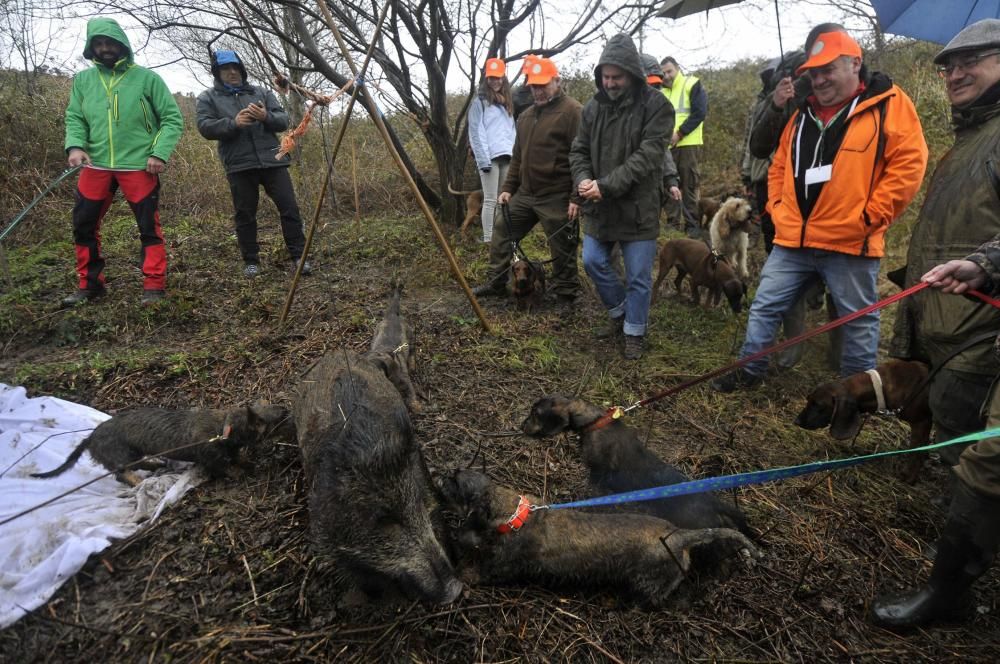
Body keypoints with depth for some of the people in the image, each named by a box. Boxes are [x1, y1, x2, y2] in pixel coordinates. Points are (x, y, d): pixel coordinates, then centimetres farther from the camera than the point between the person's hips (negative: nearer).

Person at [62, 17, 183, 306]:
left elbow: (172, 119, -2)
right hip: (95, 166, 4)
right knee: (83, 225, 8)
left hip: (139, 166, -4)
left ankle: (154, 286, 8)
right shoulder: (83, 80, 11)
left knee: (149, 226, -1)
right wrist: (75, 145, -9)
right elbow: (75, 118, 11)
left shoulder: (147, 78, 0)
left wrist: (159, 153, -13)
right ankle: (89, 284, 21)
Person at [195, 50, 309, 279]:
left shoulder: (262, 93, 15)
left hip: (272, 160, 1)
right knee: (244, 215, 3)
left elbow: (283, 120, 7)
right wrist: (233, 123, -19)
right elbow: (205, 127, -4)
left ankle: (298, 255, 6)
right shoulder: (207, 97, 10)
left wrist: (267, 117, -14)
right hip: (239, 165, -1)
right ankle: (251, 261, 15)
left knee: (289, 207, -3)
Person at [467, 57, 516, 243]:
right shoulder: (480, 102, 2)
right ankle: (488, 239, -4)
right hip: (490, 157, -6)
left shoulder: (506, 103, 22)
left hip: (507, 157, 6)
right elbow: (476, 133, -6)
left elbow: (512, 130, 20)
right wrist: (483, 159, -16)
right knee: (490, 200, -7)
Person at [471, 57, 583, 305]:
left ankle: (566, 296, 18)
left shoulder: (572, 111, -10)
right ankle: (496, 283, 28)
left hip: (557, 198, -8)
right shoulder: (526, 116, 16)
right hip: (525, 194, 8)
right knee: (501, 233, 14)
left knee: (562, 250, 3)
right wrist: (508, 188, 14)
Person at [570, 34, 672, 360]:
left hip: (638, 207, -5)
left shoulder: (656, 106, -12)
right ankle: (619, 312, 34)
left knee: (638, 276, 3)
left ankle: (634, 333, 22)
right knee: (593, 262, 11)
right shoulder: (593, 106, 4)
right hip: (599, 206, 5)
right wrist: (583, 179, -14)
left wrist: (606, 185, -26)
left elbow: (647, 157, -20)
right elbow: (579, 150, 7)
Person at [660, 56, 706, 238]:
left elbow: (700, 112, -10)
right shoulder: (663, 91, 18)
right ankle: (673, 222, 15)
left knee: (689, 186, -2)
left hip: (688, 144, -6)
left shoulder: (692, 85, -1)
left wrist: (679, 133, -16)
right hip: (667, 145, 6)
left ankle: (693, 225, 5)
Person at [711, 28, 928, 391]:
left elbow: (909, 162, -10)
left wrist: (869, 216, -14)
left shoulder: (889, 104, -4)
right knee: (765, 305, 9)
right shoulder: (804, 114, 14)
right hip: (793, 240, 5)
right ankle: (750, 369, 24)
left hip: (849, 242, -5)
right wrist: (777, 207, 8)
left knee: (858, 318, 10)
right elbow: (780, 166, 21)